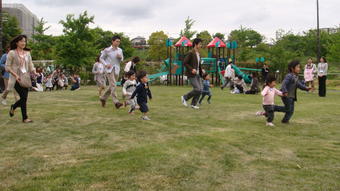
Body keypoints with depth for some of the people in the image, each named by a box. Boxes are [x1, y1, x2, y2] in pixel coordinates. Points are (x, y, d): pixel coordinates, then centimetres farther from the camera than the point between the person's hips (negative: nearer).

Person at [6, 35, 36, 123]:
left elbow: (30, 65, 12)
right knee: (24, 97, -12)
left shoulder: (27, 53, 11)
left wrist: (34, 72, -8)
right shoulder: (12, 53, -4)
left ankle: (13, 107, 36)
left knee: (24, 98, 4)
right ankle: (25, 118, -1)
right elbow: (7, 67, -5)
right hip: (16, 79, -5)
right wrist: (16, 75, -17)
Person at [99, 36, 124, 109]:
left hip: (116, 69, 5)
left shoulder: (120, 50, 9)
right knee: (113, 85, -17)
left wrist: (120, 57, -6)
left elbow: (122, 59, 18)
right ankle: (116, 102, -19)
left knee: (111, 86, 11)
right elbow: (101, 58, 3)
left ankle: (103, 98, 30)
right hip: (109, 69, -5)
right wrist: (106, 64, -13)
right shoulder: (107, 50, -3)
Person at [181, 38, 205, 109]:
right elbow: (185, 63, -16)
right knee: (197, 89, -13)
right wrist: (191, 69, -24)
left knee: (200, 89, 2)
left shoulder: (198, 53, 13)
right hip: (192, 75, -8)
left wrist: (201, 70, 7)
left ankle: (193, 104, 13)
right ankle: (185, 98, 6)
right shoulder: (191, 53, -12)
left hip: (198, 74, 8)